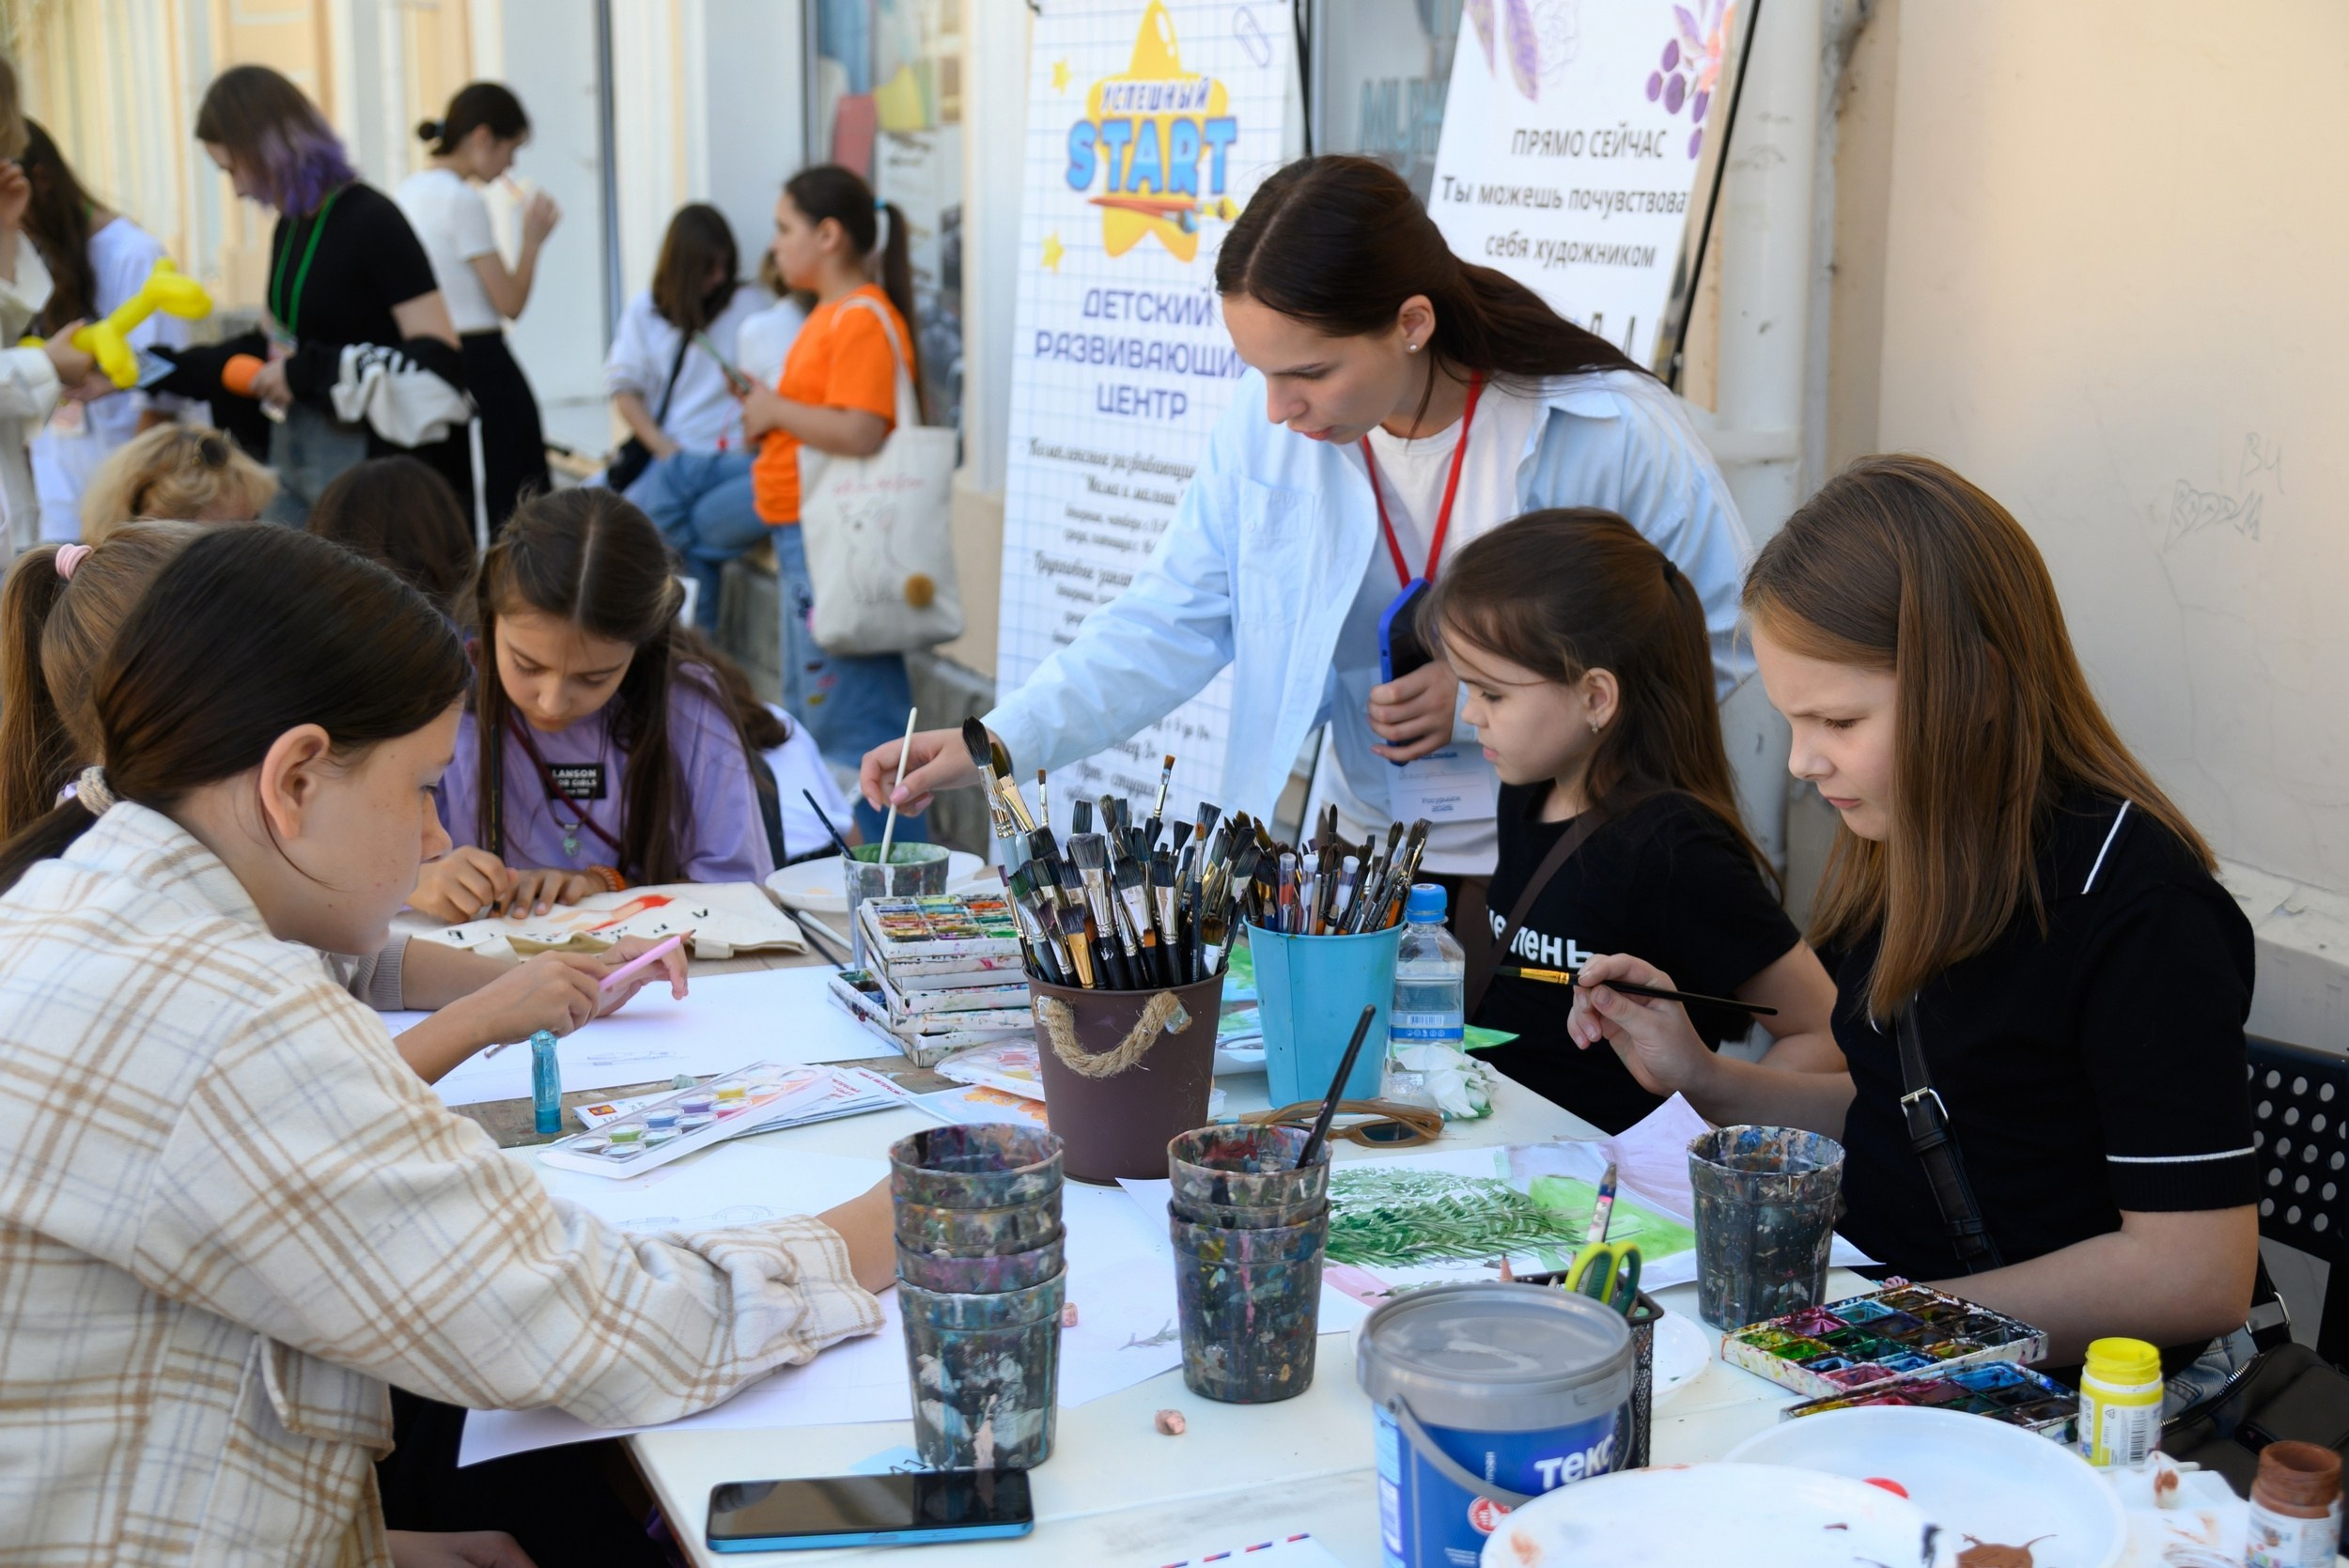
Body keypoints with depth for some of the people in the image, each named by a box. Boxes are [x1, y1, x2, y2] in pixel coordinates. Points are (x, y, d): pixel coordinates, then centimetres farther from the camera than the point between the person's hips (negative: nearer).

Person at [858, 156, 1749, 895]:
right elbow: (1172, 622, -1)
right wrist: (997, 743, -14)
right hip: (1361, 857, 4)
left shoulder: (1612, 438, -16)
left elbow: (1719, 643, -6)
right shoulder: (1268, 424, -5)